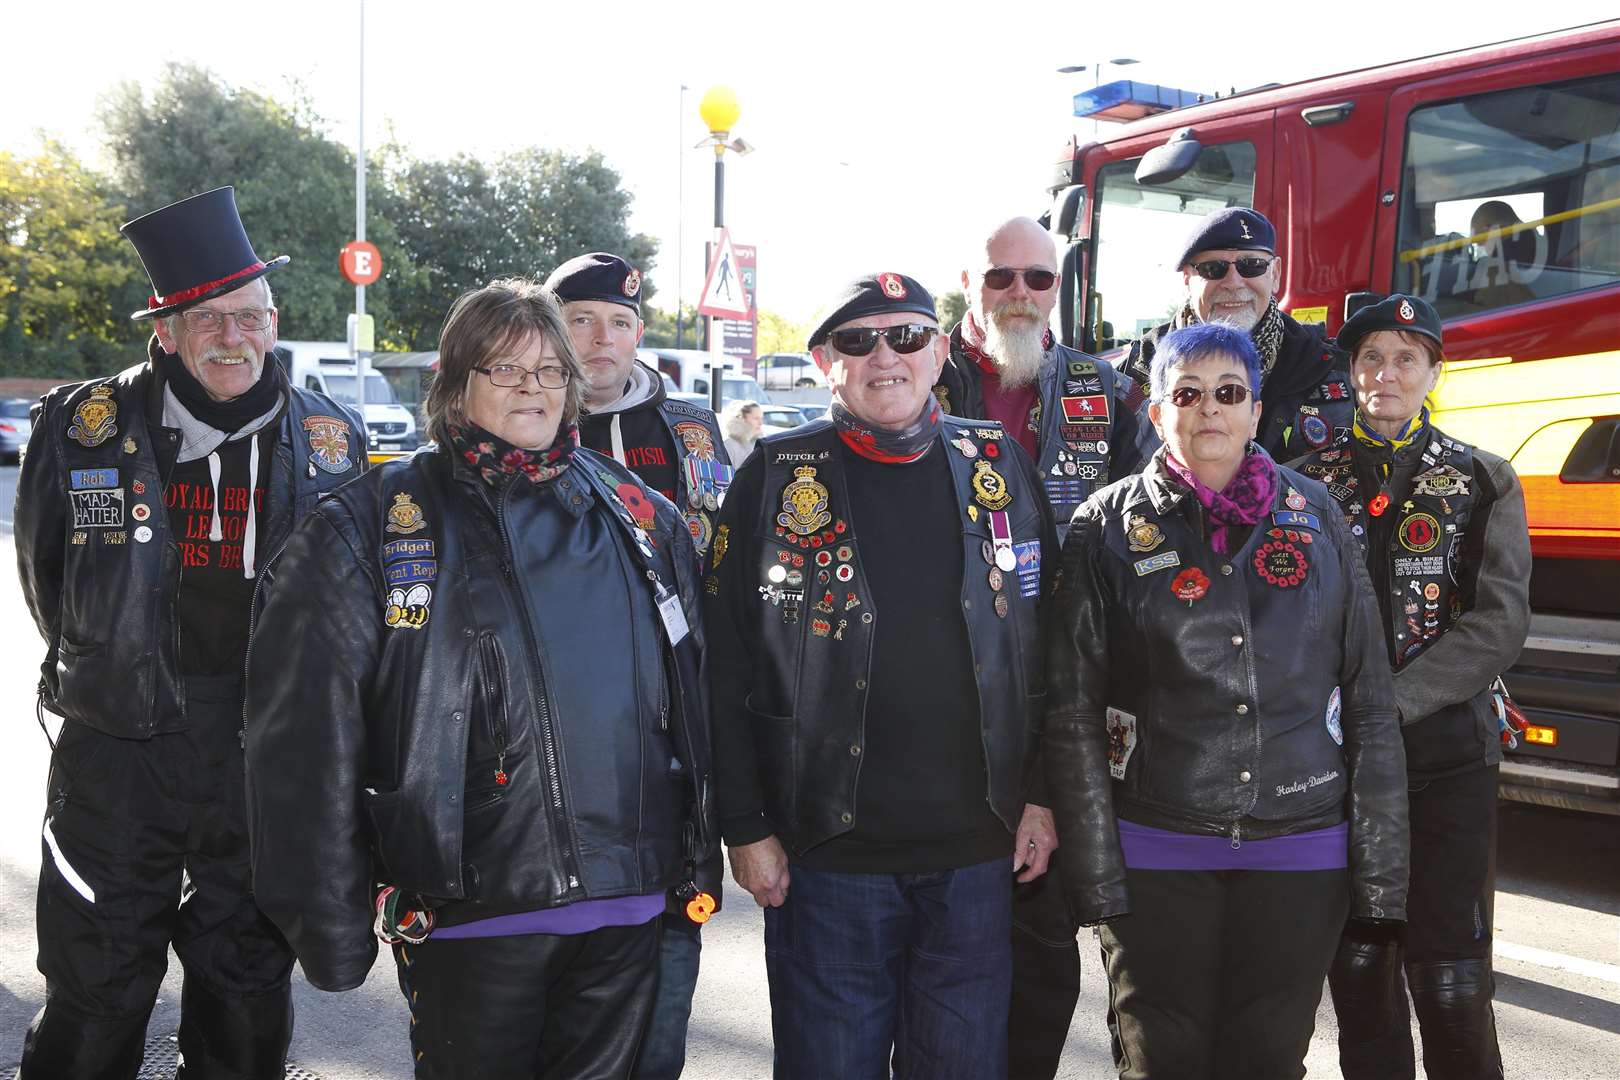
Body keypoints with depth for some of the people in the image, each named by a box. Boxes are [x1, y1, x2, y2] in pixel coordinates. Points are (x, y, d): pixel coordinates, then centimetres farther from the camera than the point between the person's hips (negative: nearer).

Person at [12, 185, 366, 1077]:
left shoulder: (328, 443, 1)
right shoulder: (85, 428, -3)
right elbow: (47, 580, 10)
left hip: (269, 763, 1)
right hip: (118, 754, -1)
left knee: (247, 996, 14)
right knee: (93, 1002, 6)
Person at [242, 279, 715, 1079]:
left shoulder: (643, 519, 8)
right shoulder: (371, 525, -2)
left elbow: (693, 698, 14)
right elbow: (307, 735, -5)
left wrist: (701, 856, 14)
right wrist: (329, 921, -7)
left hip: (627, 913, 3)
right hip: (468, 918, -3)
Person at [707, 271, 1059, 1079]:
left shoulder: (1000, 465, 6)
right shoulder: (777, 477, -2)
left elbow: (1046, 647, 9)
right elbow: (726, 667, -3)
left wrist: (1042, 797, 4)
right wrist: (744, 827, -6)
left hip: (978, 852, 2)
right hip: (826, 853, -2)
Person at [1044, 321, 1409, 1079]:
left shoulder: (1314, 516, 6)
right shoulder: (1110, 525, 0)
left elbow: (1369, 697, 6)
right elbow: (1073, 712, -2)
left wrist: (1379, 863, 1)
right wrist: (1094, 872, -8)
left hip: (1301, 850, 2)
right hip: (1156, 853, -1)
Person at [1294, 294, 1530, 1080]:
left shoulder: (1482, 482, 3)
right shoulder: (1311, 479, 7)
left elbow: (1501, 620, -7)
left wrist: (1391, 702, -17)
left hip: (1445, 754, -2)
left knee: (1449, 978, -4)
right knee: (1358, 966, 8)